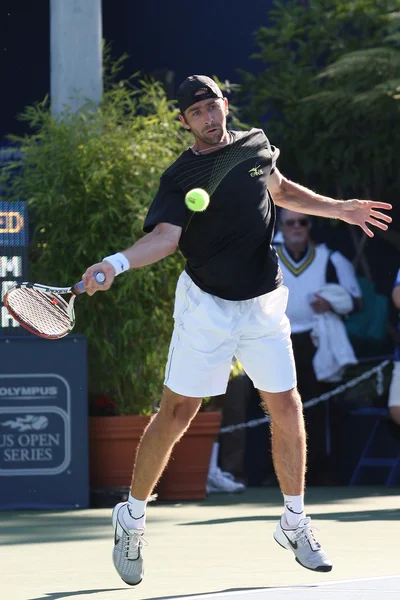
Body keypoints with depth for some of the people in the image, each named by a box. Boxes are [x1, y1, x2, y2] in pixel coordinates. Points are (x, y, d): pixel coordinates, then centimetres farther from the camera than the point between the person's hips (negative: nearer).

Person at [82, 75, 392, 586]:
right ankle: (132, 518, 11)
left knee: (286, 408, 3)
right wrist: (118, 262, -41)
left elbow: (280, 190, 26)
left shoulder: (256, 144, 6)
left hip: (263, 305, 4)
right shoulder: (180, 176, -10)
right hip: (206, 307, -4)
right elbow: (165, 235, -24)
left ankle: (294, 523, 18)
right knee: (176, 414, -5)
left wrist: (338, 209, 24)